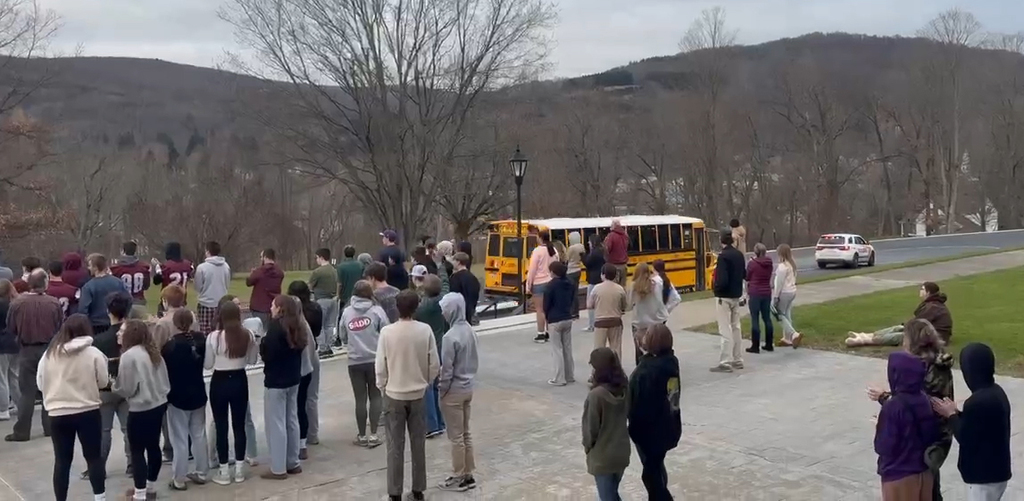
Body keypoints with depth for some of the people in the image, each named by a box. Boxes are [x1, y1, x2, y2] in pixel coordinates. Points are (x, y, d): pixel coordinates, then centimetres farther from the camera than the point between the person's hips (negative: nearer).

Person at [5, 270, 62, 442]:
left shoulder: (17, 302, -11)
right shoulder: (54, 303, -11)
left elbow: (11, 328, 0)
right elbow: (61, 327, -2)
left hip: (27, 350, 0)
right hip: (49, 349, 0)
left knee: (27, 392, 6)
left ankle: (22, 431, 6)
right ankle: (50, 427, 15)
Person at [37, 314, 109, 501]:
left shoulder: (50, 353, -1)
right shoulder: (93, 353, -8)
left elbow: (40, 383, 6)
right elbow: (103, 382, -1)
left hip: (58, 414, 2)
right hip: (88, 412, -2)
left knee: (62, 460, 9)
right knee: (94, 456, 10)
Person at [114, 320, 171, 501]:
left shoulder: (129, 355, -16)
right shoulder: (153, 352, 10)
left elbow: (125, 388, -14)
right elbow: (164, 380, 13)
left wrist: (113, 384, 5)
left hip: (141, 409, -8)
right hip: (159, 405, 8)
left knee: (137, 451, 1)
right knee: (153, 446, 17)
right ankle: (150, 486, 29)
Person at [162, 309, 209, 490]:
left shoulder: (170, 345, -18)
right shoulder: (201, 339, -7)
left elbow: (164, 371, -10)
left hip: (177, 397, -4)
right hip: (198, 394, 4)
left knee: (180, 439, 3)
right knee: (199, 435, 15)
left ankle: (179, 479, 9)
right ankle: (201, 473, 24)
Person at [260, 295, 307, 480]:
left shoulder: (276, 326, -18)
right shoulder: (295, 326, 7)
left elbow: (267, 353, -21)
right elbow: (300, 348, 9)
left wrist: (263, 343, -3)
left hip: (276, 381, -8)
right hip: (293, 379, 8)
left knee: (275, 424, 0)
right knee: (291, 421, 15)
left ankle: (278, 469, 4)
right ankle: (293, 463, 23)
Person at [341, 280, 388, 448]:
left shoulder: (346, 312, 3)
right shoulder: (377, 310, -5)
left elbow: (342, 332, 9)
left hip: (355, 362, 2)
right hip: (375, 360, -1)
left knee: (360, 399, 9)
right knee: (375, 397, 9)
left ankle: (362, 436, 15)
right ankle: (373, 435, 7)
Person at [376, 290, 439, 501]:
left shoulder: (387, 332, -14)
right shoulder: (425, 330, -10)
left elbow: (380, 366, -9)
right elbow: (434, 365, -5)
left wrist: (383, 387, 9)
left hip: (394, 396, -1)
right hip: (417, 395, 2)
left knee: (395, 446, 7)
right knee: (418, 444, 13)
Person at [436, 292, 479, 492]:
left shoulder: (450, 337, -24)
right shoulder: (470, 330, 1)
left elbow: (446, 369, -19)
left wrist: (442, 390, -6)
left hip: (453, 391, -8)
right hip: (468, 388, 8)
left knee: (456, 436, 4)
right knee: (465, 433, 17)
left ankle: (459, 478, 15)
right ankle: (468, 475, 25)